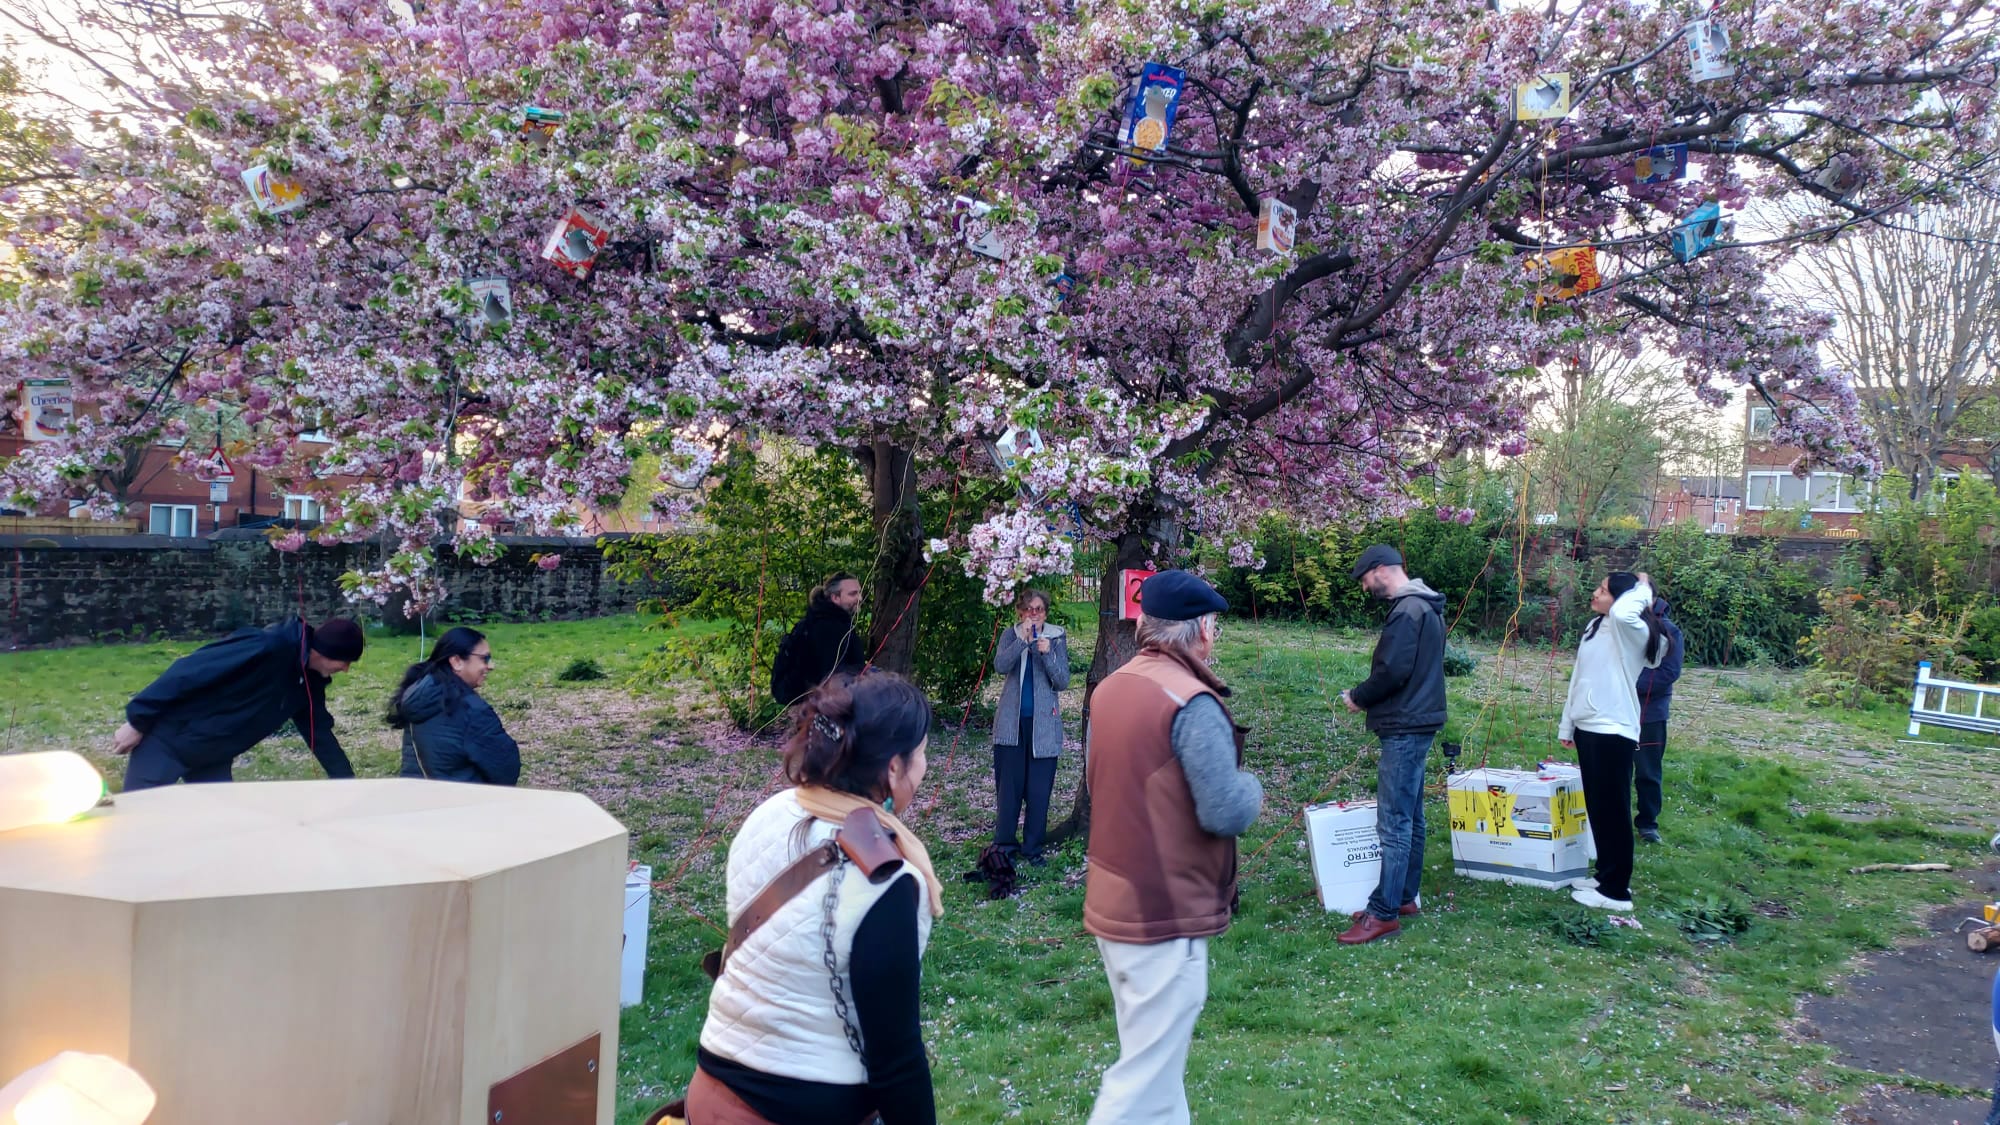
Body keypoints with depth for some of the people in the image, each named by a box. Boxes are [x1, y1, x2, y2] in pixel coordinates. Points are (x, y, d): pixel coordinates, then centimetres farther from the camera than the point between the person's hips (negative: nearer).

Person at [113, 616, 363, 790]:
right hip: (168, 741, -8)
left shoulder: (309, 679, -1)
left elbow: (319, 731, 10)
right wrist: (137, 722, -22)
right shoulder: (269, 647, -28)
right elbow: (189, 672, -26)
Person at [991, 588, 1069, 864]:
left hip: (1043, 723, 0)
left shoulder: (1057, 638, 5)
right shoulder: (1011, 636, 6)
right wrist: (1023, 640, -23)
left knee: (1039, 788, 0)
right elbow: (1000, 665, -13)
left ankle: (1032, 847, 9)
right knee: (1008, 784, 2)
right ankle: (1004, 844, 11)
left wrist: (1047, 654, -17)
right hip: (1011, 722, 0)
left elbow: (1063, 681, -2)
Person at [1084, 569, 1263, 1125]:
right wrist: (1251, 786, -2)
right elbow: (1226, 813, -23)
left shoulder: (1111, 688, 6)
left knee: (1155, 1058, 21)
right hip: (1166, 914, -9)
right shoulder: (1193, 703, -20)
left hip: (1113, 903, 9)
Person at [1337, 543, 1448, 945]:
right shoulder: (1425, 606, 15)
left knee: (1394, 821, -9)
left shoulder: (1406, 611, -17)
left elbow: (1392, 672, -23)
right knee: (1410, 816, 16)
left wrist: (1357, 697, -6)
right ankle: (1405, 896, 24)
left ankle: (1384, 913, -7)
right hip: (1417, 723, 11)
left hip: (1404, 729, -11)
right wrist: (1368, 695, 9)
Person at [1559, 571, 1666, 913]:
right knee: (1596, 808, 16)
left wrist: (1643, 588, -18)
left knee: (1612, 811, -2)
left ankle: (1616, 891, 5)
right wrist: (1567, 724, 16)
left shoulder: (1633, 632, -13)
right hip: (1587, 727, 9)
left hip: (1613, 731, -9)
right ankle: (1605, 875, 28)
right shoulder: (1594, 627, 13)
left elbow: (1622, 613, -38)